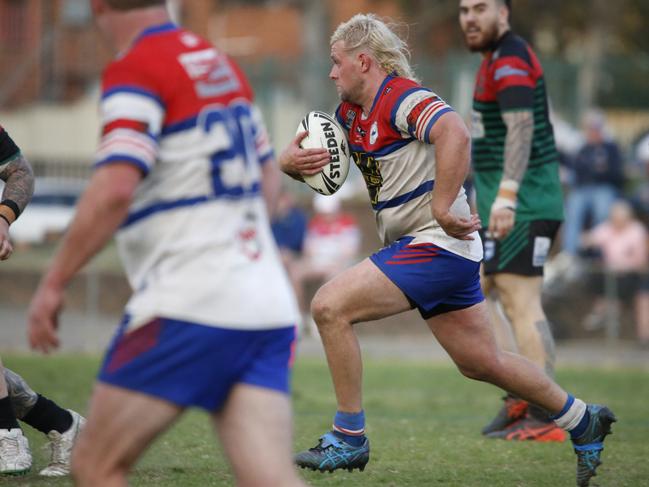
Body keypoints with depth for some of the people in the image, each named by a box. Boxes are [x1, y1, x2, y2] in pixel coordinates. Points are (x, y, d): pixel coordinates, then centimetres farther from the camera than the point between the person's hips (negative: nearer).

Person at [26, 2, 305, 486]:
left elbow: (113, 191, -20)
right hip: (268, 309, 7)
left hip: (188, 308, -7)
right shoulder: (223, 65, 16)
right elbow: (267, 176, 28)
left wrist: (53, 283, -12)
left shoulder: (136, 70, -8)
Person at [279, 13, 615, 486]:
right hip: (411, 245, 10)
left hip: (438, 244, -10)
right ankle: (583, 421, 30)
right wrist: (290, 160, -5)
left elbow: (455, 133, -35)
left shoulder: (402, 98, -17)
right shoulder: (351, 112, 12)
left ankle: (349, 438, -8)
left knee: (330, 306, -16)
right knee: (481, 362, 16)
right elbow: (309, 156, 19)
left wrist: (443, 207, -35)